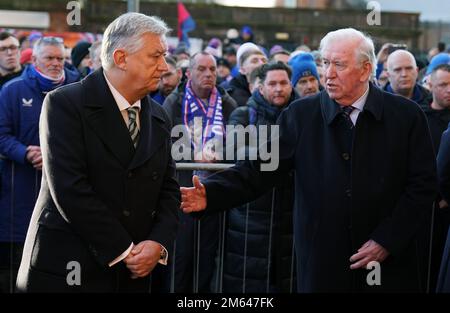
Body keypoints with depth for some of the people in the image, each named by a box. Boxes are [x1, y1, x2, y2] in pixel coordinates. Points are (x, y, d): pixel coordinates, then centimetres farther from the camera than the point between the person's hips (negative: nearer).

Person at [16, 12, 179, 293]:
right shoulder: (65, 104, -9)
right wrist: (122, 251, -15)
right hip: (67, 270, -5)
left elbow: (168, 190, 10)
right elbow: (70, 190, -17)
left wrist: (159, 243, -9)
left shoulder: (159, 118, 10)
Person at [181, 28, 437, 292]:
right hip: (322, 263, 1)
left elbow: (423, 184, -2)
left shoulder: (407, 115, -3)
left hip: (390, 264, 0)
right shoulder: (301, 114, -1)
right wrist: (210, 195, -21)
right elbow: (260, 169, -5)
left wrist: (387, 240, -9)